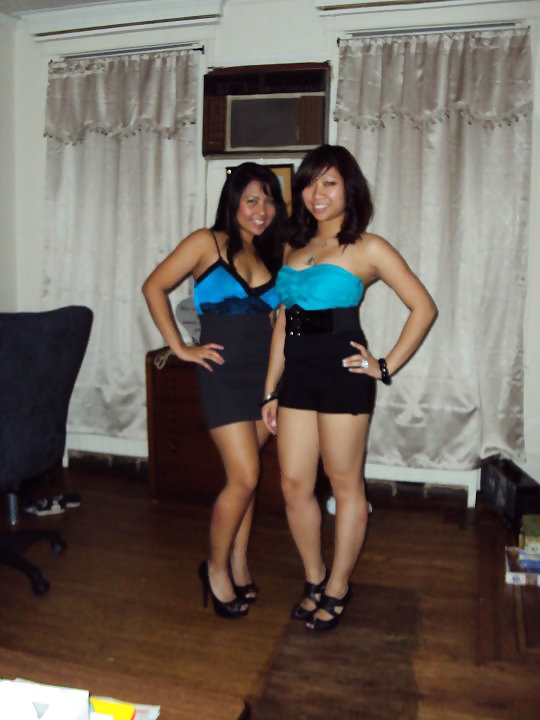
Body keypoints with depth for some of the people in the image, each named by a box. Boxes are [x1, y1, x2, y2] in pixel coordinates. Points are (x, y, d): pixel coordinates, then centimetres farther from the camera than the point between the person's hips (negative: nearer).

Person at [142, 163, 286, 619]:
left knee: (245, 474, 11)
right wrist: (180, 347, -7)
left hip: (264, 372, 5)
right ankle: (216, 568, 13)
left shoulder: (270, 253, 14)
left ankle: (238, 561, 26)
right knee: (245, 476, -8)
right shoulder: (208, 243, -3)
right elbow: (154, 287, -4)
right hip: (224, 372, -5)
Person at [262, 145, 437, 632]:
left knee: (345, 484, 7)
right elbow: (282, 324, 15)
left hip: (342, 372, -6)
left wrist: (387, 366, -6)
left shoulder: (367, 249, -1)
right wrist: (270, 391, 13)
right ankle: (314, 580, 29)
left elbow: (424, 307, -2)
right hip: (297, 372, 6)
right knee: (294, 484, 8)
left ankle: (337, 589, 24)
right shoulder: (293, 249, 16)